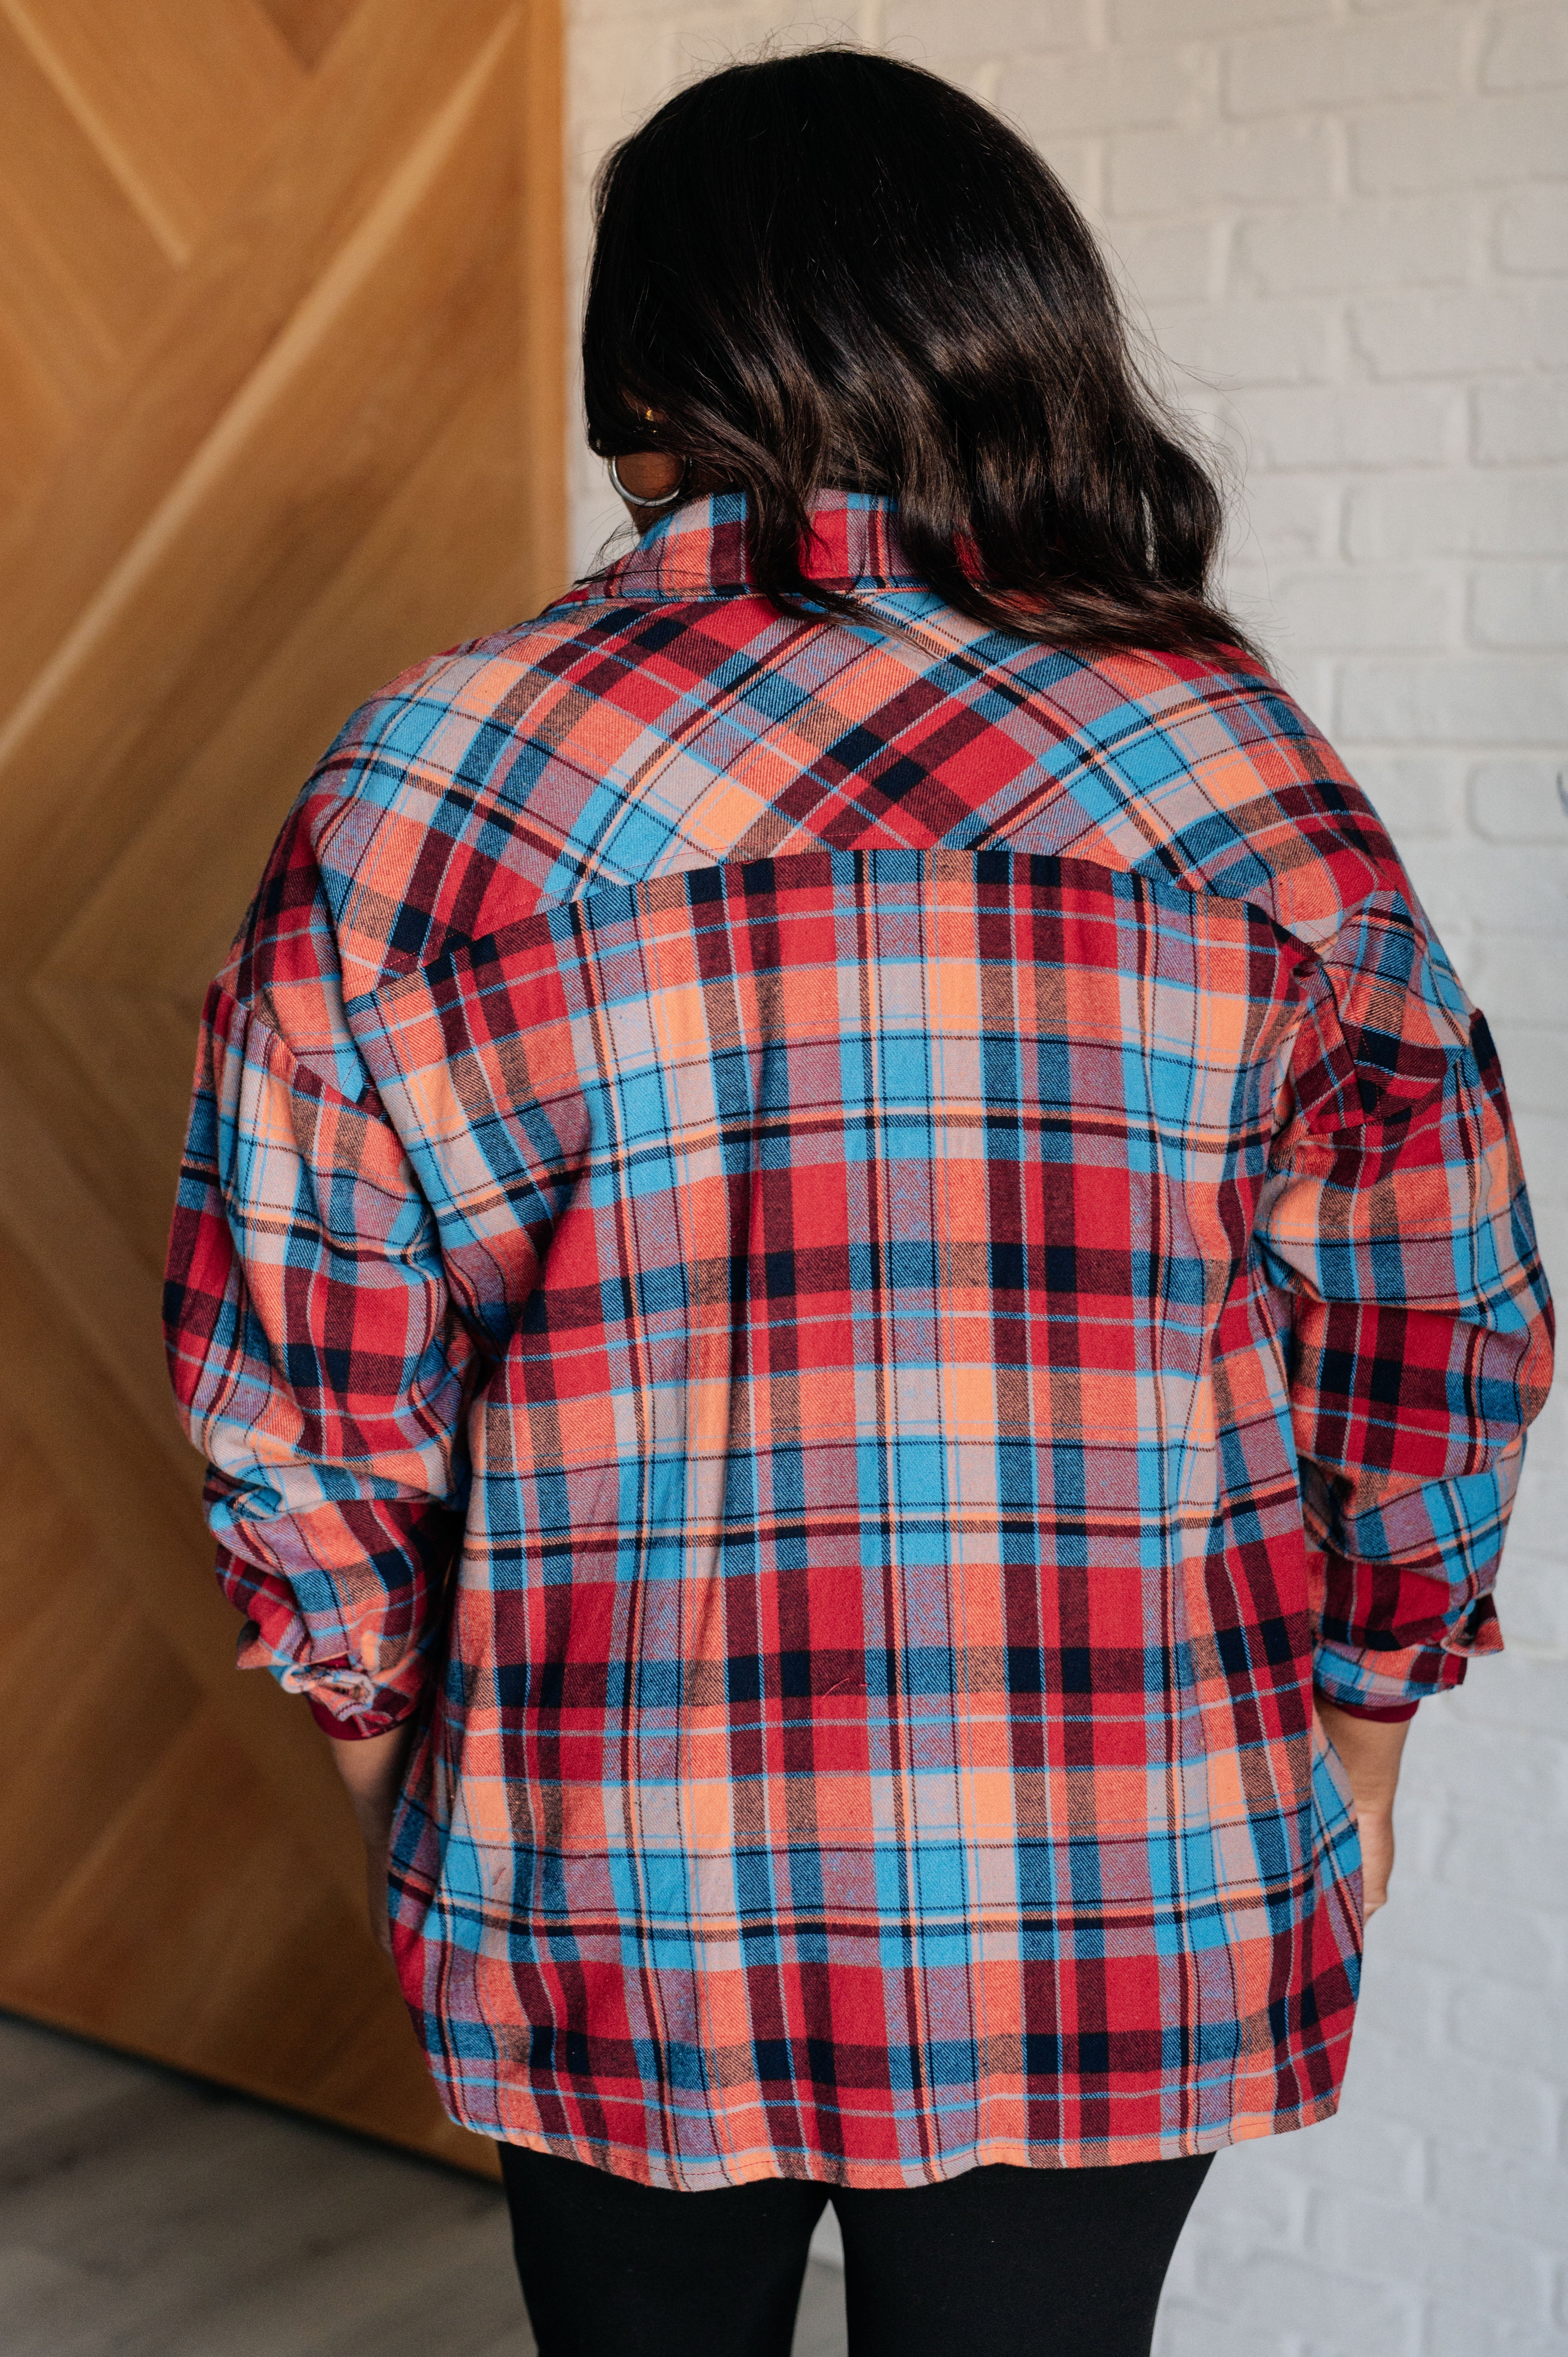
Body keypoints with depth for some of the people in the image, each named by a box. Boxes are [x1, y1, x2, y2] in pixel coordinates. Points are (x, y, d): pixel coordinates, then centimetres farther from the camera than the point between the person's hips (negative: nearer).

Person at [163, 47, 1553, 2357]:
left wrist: (373, 1702, 12)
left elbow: (300, 1364, -5)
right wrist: (1360, 1716, 17)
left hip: (608, 1897, 0)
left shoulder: (440, 775, -9)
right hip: (1131, 1907, 1)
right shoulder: (1249, 782, -4)